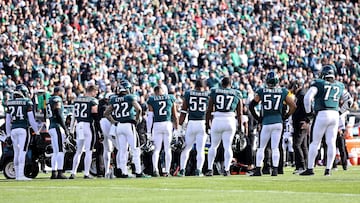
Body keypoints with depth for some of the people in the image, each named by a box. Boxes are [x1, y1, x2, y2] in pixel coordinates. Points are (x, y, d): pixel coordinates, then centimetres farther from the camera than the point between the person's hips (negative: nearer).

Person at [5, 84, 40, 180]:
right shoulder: (27, 102, -4)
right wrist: (36, 131, 4)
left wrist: (8, 133, 19)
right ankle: (20, 174, -13)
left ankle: (17, 175, 13)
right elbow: (31, 118, -5)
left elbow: (8, 120, 13)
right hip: (23, 129, -5)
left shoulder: (10, 103, 10)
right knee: (22, 151, -7)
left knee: (16, 152, 11)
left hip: (13, 129, 5)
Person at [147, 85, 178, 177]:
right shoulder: (170, 98, 7)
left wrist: (149, 131, 2)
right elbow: (175, 115, 10)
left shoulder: (152, 100, 2)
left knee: (157, 149, 6)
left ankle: (155, 168, -14)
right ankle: (166, 171, 6)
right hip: (168, 124, 1)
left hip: (157, 125, -1)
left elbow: (150, 117, 0)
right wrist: (176, 127, 18)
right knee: (167, 149, 9)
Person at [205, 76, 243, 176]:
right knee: (227, 146, 5)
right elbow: (239, 113, 8)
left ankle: (209, 169, 10)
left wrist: (207, 124, 12)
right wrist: (240, 126, 16)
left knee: (213, 146, 13)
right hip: (230, 120, 0)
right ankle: (226, 169, -1)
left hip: (217, 120, 0)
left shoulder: (214, 92, 5)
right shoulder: (236, 94, 7)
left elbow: (209, 111, 4)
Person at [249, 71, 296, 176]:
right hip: (278, 122, 1)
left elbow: (251, 106, 3)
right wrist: (285, 117, 14)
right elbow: (293, 106, 5)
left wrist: (257, 118, 12)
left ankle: (258, 169, 7)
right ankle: (275, 169, -2)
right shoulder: (283, 92, 3)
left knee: (261, 147, 9)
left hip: (266, 122, -1)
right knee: (275, 147, 6)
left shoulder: (261, 92, 1)